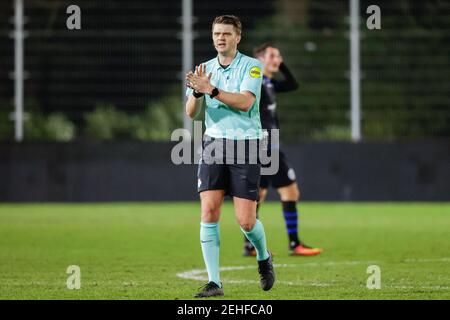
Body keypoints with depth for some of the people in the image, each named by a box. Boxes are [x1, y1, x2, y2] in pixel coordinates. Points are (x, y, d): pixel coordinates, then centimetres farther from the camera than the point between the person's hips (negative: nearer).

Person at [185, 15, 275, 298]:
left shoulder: (252, 66, -2)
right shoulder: (205, 69, 11)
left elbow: (244, 102, -16)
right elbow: (192, 112, 4)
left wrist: (211, 89, -25)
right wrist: (197, 92, -17)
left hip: (246, 144, -3)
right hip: (214, 143, 3)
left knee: (246, 221, -6)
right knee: (209, 211, -12)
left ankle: (264, 258, 27)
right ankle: (214, 282, -7)